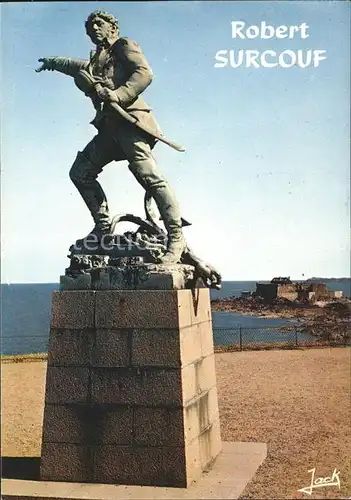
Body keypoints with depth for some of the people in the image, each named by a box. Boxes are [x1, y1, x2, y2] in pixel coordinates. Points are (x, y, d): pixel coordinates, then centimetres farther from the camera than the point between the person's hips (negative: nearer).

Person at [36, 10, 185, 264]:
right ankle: (103, 225, 10)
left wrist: (119, 95, -21)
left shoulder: (124, 45, 9)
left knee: (148, 174, -21)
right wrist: (54, 62, 65)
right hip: (109, 126, 9)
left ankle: (176, 238, -24)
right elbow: (81, 67, 53)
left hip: (129, 119, -9)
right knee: (80, 172, 6)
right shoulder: (97, 59, 29)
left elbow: (144, 73, -8)